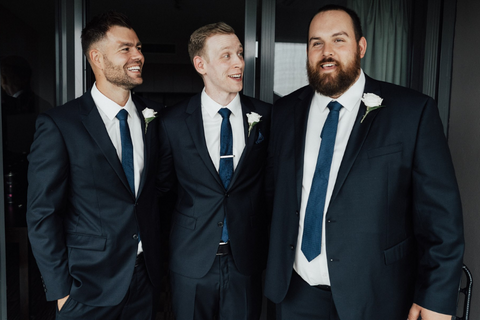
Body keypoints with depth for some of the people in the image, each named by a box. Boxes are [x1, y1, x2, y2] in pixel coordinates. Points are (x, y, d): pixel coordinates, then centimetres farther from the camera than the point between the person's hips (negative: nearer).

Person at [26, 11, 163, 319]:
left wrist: (157, 258, 5)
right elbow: (42, 215, -9)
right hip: (89, 286, -4)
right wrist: (61, 290, -8)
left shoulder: (152, 116, 0)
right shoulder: (58, 125, -12)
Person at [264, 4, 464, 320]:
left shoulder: (413, 112, -10)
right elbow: (273, 189, 7)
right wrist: (274, 258, 6)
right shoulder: (286, 111, 0)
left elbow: (440, 213, -9)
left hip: (373, 294, -2)